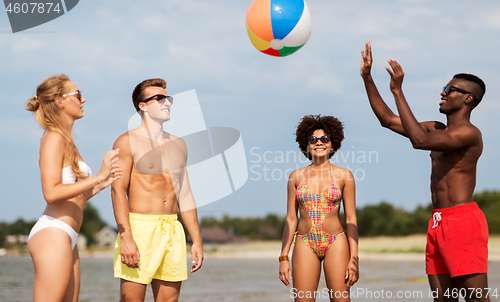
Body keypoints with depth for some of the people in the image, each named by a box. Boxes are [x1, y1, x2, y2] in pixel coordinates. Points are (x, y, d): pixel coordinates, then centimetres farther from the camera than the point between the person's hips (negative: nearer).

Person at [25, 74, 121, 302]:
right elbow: (51, 193, -19)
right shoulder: (53, 138, -8)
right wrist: (97, 177, -17)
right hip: (52, 234, -10)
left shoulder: (67, 142, 21)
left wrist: (101, 183, 7)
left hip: (65, 240, 10)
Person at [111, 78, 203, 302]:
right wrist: (125, 238, -21)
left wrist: (197, 240, 14)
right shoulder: (128, 142, 0)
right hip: (139, 227, -6)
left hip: (173, 231, 6)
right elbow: (118, 191, -10)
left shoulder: (177, 144, 18)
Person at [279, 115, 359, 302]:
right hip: (305, 244, 1)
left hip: (335, 244, -1)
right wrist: (283, 257, 3)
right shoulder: (296, 176, 8)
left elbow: (351, 219, 2)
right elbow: (291, 218, 9)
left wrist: (354, 259, -5)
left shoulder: (344, 175, 3)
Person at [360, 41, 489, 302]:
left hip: (463, 221, -9)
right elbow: (388, 120, 23)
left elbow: (420, 141, -24)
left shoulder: (470, 133, -10)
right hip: (438, 223, 9)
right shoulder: (436, 129, 18)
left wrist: (398, 91, -20)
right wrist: (367, 77, 17)